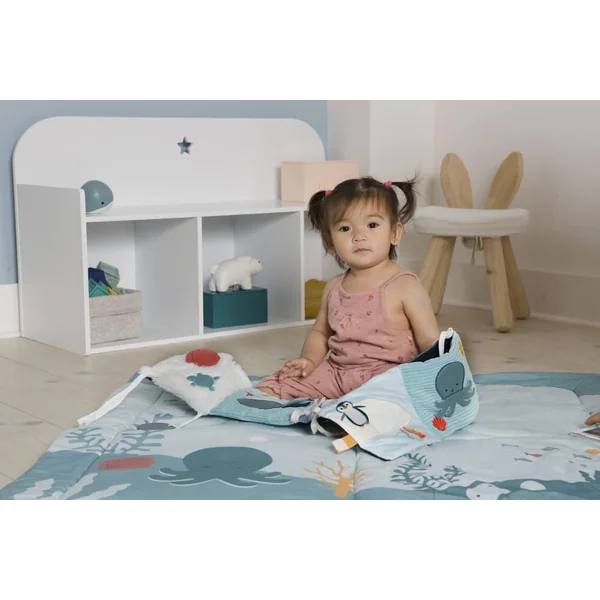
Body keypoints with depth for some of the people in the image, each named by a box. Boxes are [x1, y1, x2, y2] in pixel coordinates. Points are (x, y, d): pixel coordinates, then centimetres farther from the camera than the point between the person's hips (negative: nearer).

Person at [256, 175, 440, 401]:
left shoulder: (406, 287, -7)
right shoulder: (333, 288, 9)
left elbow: (430, 341, -6)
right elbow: (320, 332, 23)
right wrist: (309, 360, 3)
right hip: (336, 372, 6)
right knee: (270, 388, -4)